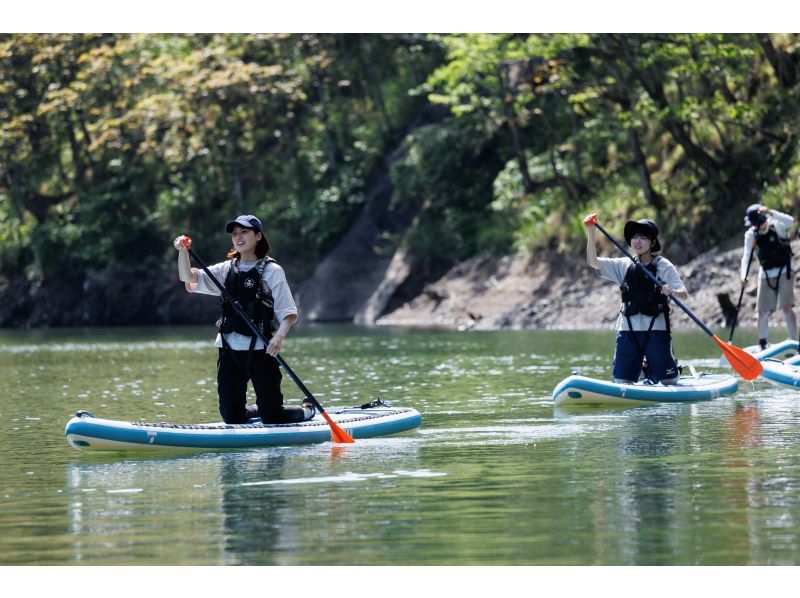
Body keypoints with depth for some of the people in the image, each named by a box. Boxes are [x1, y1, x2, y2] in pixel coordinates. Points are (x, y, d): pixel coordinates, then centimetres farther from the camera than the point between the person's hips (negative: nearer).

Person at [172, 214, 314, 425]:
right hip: (229, 350, 5)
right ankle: (257, 410, 38)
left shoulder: (271, 271, -3)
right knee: (232, 418, 6)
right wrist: (182, 251, -15)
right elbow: (188, 278, 3)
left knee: (272, 418, -3)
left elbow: (288, 312, -7)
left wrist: (279, 336, -25)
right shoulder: (227, 269, 11)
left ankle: (307, 411, 28)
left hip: (260, 350, -5)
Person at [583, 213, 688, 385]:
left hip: (656, 330, -3)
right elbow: (593, 261, 0)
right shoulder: (623, 266, 9)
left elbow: (683, 294, -8)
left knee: (668, 382, -3)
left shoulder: (664, 266, 0)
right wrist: (590, 232, -12)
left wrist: (672, 291, -32)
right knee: (621, 382, 1)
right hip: (628, 331, 3)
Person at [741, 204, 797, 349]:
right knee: (763, 311, 2)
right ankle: (762, 344, 15)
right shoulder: (751, 235, -4)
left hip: (785, 271, -3)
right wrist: (743, 276, -25)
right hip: (766, 274, 4)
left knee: (786, 307, -13)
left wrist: (771, 213, -41)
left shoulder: (776, 226, -13)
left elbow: (790, 221, -33)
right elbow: (746, 255, -12)